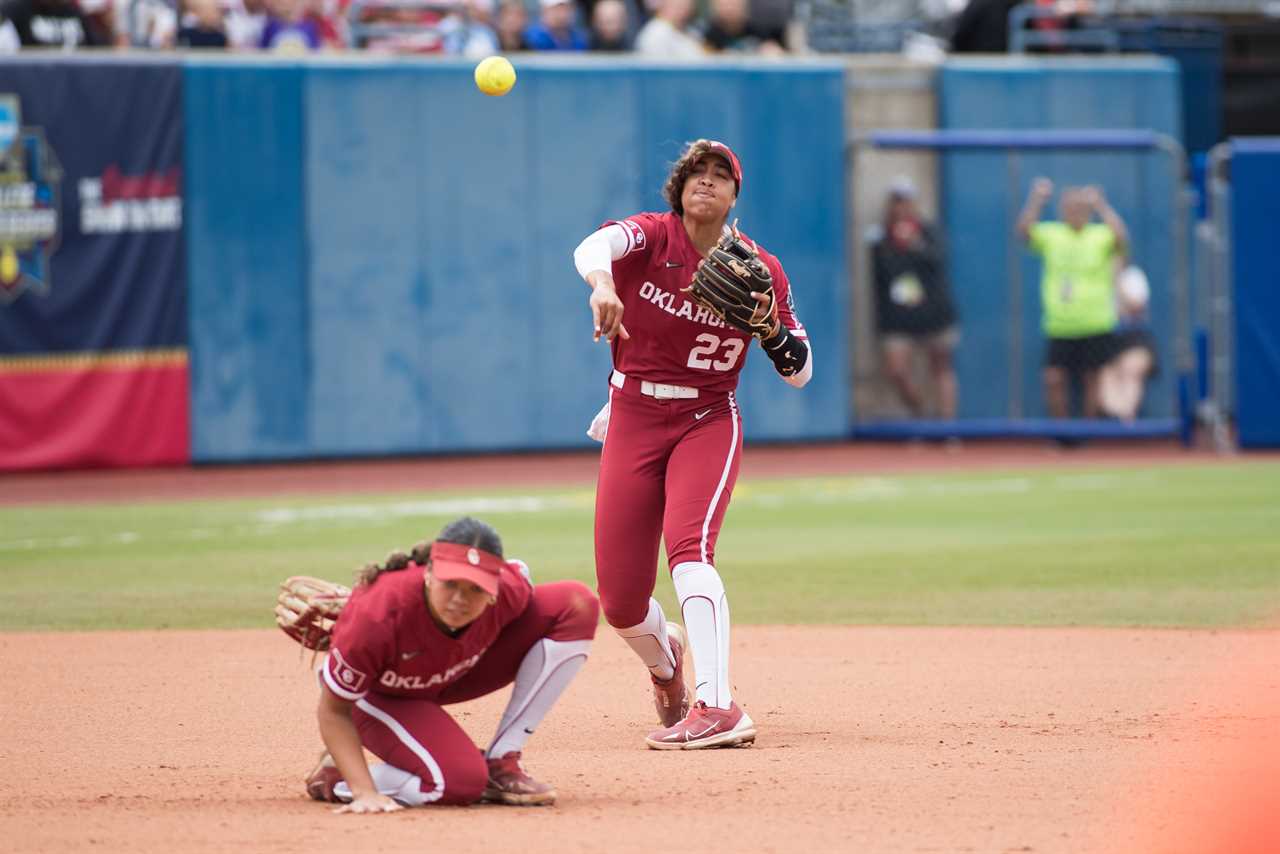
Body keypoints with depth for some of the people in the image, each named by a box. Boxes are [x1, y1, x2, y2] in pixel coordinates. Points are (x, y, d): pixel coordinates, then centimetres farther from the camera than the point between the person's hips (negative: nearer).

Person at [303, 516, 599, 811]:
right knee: (462, 781, -32)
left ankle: (500, 765, -7)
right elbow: (333, 711, -27)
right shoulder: (377, 615, -40)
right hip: (379, 695, -5)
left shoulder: (509, 591, -29)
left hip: (454, 675, 5)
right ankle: (335, 776, -2)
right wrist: (365, 793, -34)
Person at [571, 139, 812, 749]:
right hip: (632, 424, 1)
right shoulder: (650, 237, -7)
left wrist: (770, 326, -16)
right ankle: (665, 663, 37)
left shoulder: (759, 270, -1)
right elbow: (594, 246, -32)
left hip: (708, 424, -1)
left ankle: (717, 706, -39)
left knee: (689, 550, -28)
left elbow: (800, 373, 4)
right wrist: (601, 283, -55)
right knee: (619, 602, 1)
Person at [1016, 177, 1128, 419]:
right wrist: (1035, 201, -18)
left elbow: (1121, 238, -18)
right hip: (1058, 326, 2)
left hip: (1095, 326, -2)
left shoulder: (1102, 235, 2)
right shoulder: (1051, 235, 8)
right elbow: (1024, 231, -6)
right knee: (1054, 379, -5)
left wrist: (1102, 207, -22)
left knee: (1093, 379, 2)